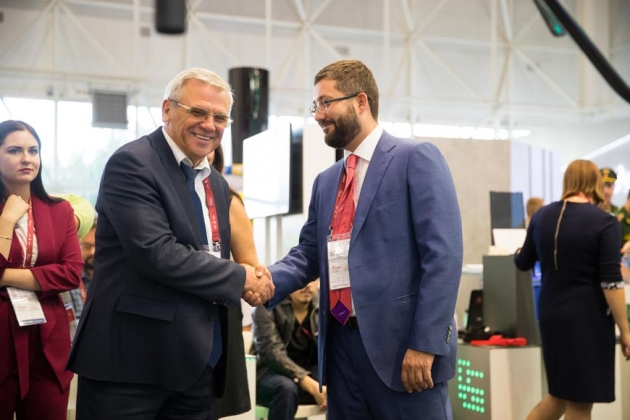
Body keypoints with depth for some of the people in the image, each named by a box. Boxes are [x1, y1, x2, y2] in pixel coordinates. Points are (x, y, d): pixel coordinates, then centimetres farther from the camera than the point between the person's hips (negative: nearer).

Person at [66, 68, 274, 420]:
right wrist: (239, 278, -13)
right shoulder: (132, 164, -11)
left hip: (198, 363, 8)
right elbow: (156, 253, -22)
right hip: (132, 359, -7)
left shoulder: (217, 184, 15)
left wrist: (251, 280, -4)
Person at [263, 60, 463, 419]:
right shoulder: (326, 181, 17)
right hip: (341, 345, 7)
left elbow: (443, 255, -13)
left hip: (401, 343, -7)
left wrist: (425, 344, -19)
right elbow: (308, 255, 13)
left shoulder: (416, 159, -5)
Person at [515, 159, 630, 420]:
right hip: (587, 318, -6)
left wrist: (520, 253, 40)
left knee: (561, 395, 21)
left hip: (551, 315, 6)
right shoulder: (605, 222, -11)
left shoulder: (542, 216, 4)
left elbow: (523, 263, 17)